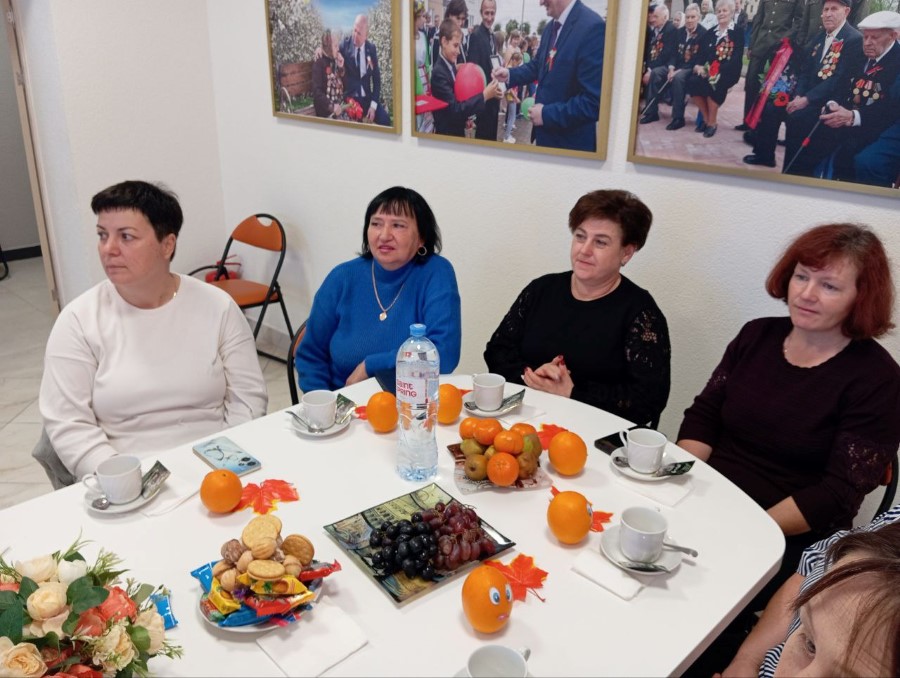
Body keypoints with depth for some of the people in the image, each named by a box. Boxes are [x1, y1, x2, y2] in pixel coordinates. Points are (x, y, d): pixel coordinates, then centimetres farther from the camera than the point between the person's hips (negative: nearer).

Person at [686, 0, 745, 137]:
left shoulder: (737, 33, 3)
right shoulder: (710, 33, 19)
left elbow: (736, 59, -8)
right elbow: (702, 53, 11)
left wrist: (718, 71, -22)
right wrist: (700, 66, -12)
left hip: (727, 72, -5)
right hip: (708, 70, 5)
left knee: (711, 84, -35)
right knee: (692, 82, -25)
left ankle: (712, 122, -15)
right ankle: (705, 117, -5)